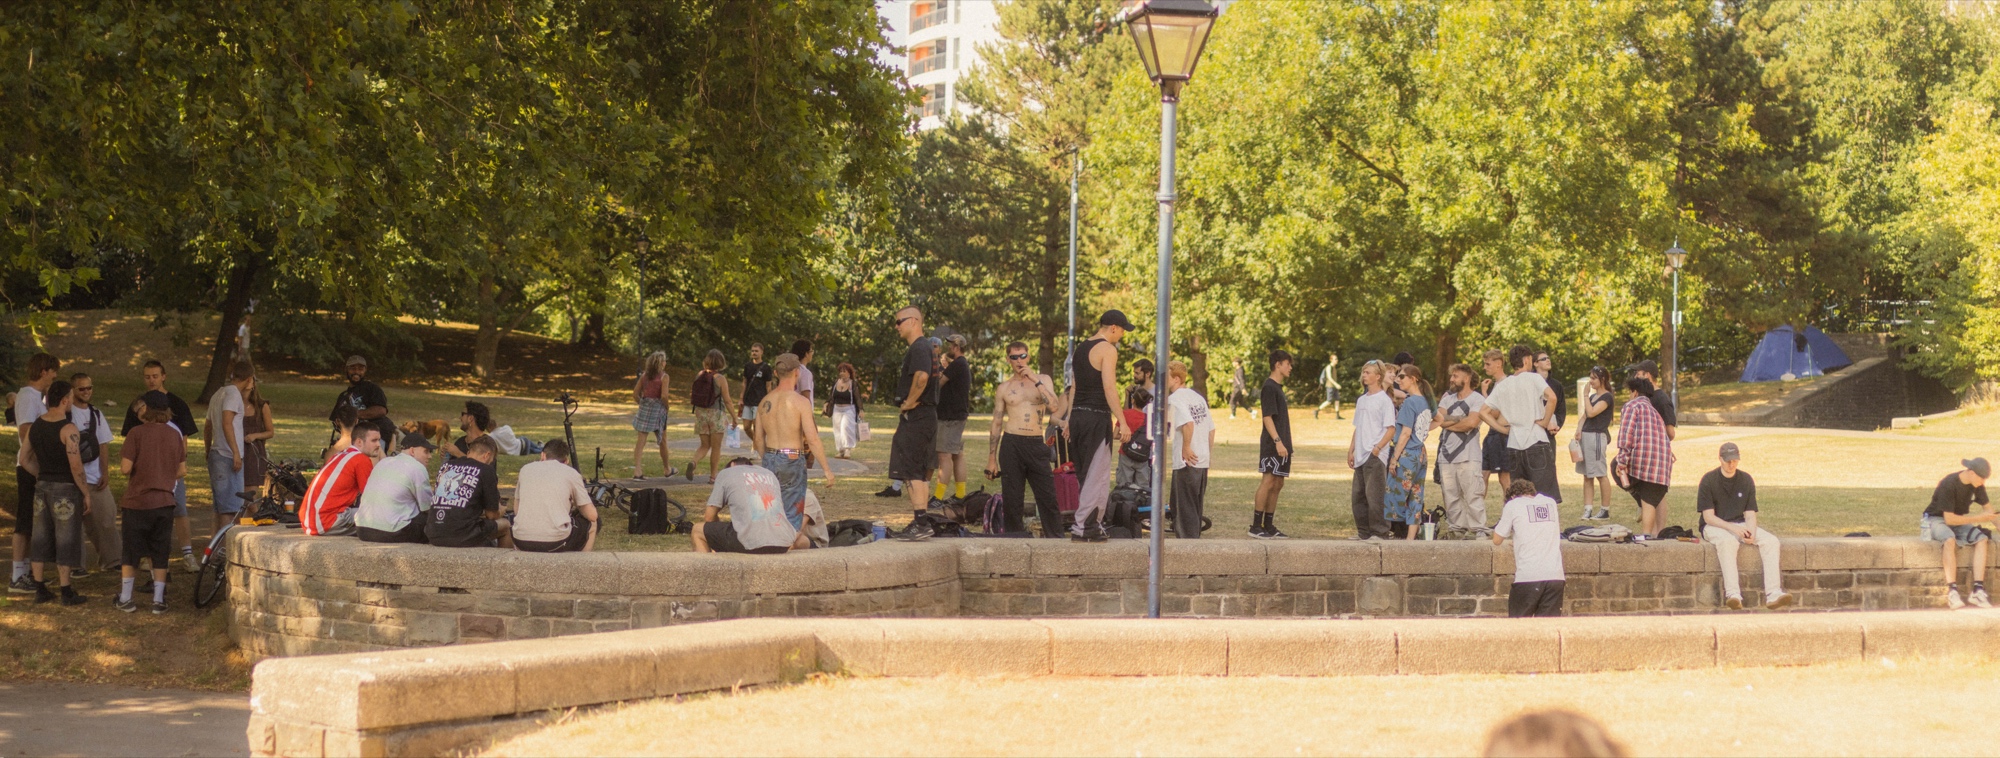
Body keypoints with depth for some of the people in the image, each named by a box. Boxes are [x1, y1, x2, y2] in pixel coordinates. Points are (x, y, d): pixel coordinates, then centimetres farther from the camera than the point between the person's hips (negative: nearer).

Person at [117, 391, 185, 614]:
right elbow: (181, 471, 5)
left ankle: (125, 598, 11)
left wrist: (121, 456, 6)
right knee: (161, 553, 9)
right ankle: (158, 600, 8)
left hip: (137, 501, -3)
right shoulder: (175, 434, 2)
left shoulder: (136, 433, -10)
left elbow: (126, 468, -15)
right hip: (164, 502, 3)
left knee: (130, 553, 8)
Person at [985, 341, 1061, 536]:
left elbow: (1053, 407, -8)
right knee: (1011, 498, -1)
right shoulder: (1004, 388, 10)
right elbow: (996, 424, 12)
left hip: (1036, 444, 0)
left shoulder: (1043, 380, 9)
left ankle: (1056, 539, 0)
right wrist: (991, 459, 8)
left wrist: (1036, 380, -12)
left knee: (1048, 496, -5)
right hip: (1011, 444, 0)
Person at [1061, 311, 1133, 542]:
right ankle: (1083, 527, -9)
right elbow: (1109, 387, -18)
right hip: (1097, 417, -9)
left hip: (1078, 416, 9)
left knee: (1086, 474, 15)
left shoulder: (1080, 348, 17)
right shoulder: (1107, 349, -10)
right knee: (1097, 474, -5)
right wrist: (1120, 420, -19)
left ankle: (1093, 524, 18)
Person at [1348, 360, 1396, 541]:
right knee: (1357, 496, 10)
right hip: (1361, 456, 8)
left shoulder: (1384, 400, -6)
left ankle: (1380, 533, -4)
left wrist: (1378, 448, -18)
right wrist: (1351, 451, 15)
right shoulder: (1361, 400, 17)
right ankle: (1363, 532, 18)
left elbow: (1391, 429, -11)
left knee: (1374, 496, -9)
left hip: (1376, 456, -8)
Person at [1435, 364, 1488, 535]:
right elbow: (1440, 418, 3)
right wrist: (1460, 419, -6)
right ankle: (1455, 529, 10)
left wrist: (1448, 422, -3)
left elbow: (1472, 422, -15)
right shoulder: (1447, 398, 18)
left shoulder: (1477, 399, 0)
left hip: (1468, 457, -6)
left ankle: (1478, 529, -9)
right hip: (1446, 456, 6)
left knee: (1473, 495, -10)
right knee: (1450, 496, 5)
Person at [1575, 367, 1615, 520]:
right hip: (1585, 436, 9)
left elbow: (1591, 412, -19)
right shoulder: (1593, 396, 18)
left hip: (1597, 437, -9)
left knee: (1601, 475, -4)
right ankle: (1587, 510, 6)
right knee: (1587, 476, 6)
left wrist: (1586, 395, -9)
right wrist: (1579, 429, 2)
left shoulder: (1606, 397, -8)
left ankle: (1605, 509, 2)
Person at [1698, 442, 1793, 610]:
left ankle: (1773, 594, -34)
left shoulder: (1746, 480, 7)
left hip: (1740, 525, 5)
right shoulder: (1709, 480, -6)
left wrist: (1751, 533, -18)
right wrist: (1733, 528, -27)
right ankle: (1733, 594, -49)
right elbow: (1708, 516, -12)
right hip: (1714, 526, -5)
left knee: (1771, 541, -21)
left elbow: (1750, 514, 5)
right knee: (1727, 540, -39)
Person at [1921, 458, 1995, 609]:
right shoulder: (1949, 485, -25)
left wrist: (1987, 514, -7)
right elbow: (1949, 518, -26)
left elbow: (1987, 506, 14)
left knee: (1982, 539, -22)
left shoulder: (1977, 485, -3)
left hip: (1960, 522, 6)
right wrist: (1977, 518, -22)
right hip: (1937, 519, -6)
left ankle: (1978, 591, -29)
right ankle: (1951, 591, -42)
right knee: (1950, 540, -39)